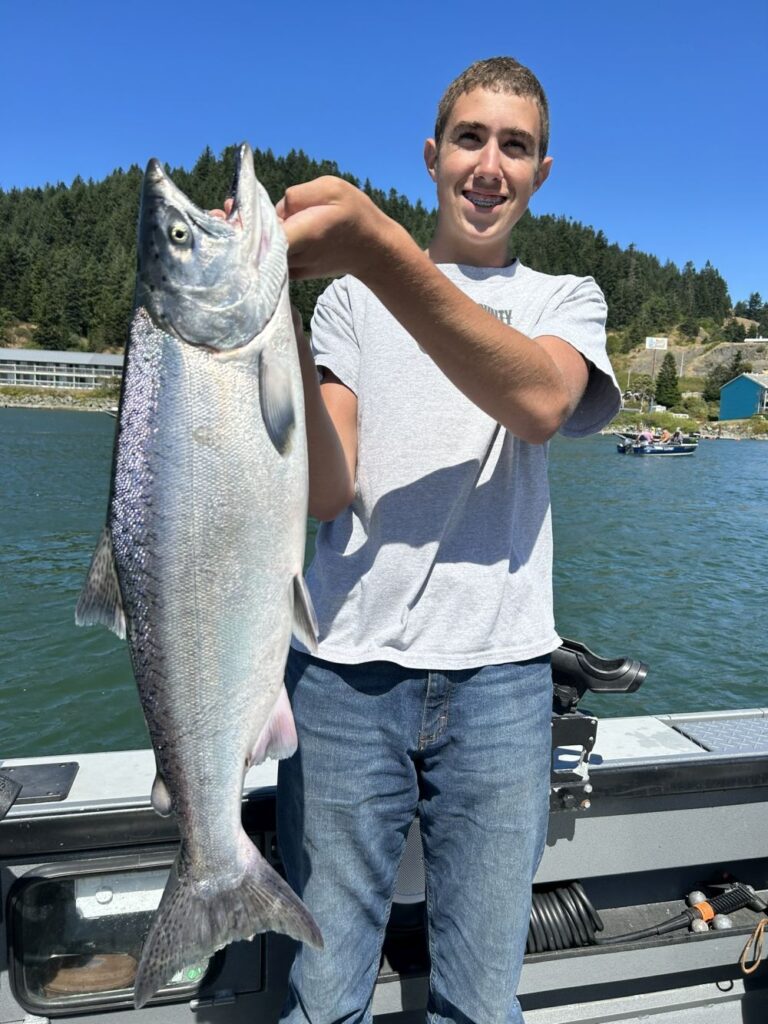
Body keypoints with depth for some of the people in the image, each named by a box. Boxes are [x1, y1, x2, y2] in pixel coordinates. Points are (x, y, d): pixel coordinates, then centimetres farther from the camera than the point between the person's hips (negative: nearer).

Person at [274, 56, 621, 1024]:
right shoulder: (351, 295, 9)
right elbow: (328, 491, -5)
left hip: (500, 676, 1)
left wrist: (374, 246, -25)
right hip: (345, 668, 0)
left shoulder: (568, 299, 12)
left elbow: (540, 400, -14)